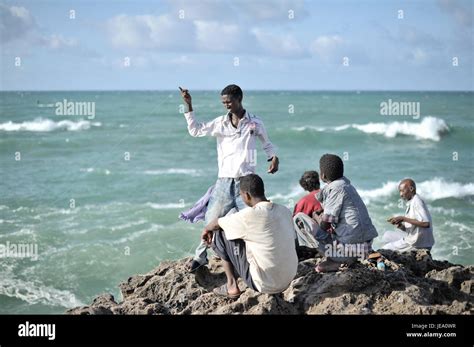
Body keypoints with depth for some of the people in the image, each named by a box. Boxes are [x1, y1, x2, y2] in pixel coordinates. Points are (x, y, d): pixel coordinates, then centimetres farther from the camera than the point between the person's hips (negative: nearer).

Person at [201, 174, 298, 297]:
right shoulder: (285, 211, 2)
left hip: (265, 284, -7)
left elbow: (217, 224, 0)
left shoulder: (250, 215, -16)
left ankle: (232, 286, 14)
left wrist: (207, 229, 25)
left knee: (221, 234, 5)